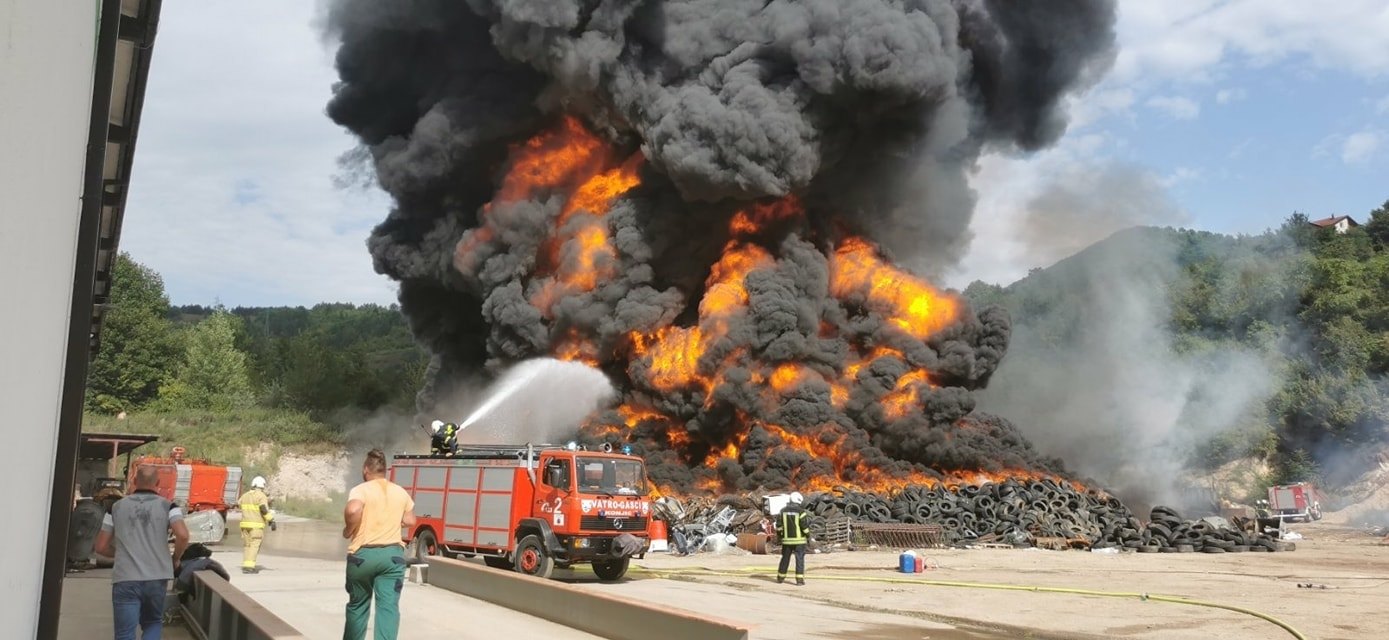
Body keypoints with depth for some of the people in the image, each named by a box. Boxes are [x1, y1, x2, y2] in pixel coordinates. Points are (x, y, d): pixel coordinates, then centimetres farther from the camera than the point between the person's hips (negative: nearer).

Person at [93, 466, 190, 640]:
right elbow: (182, 535, -13)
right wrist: (175, 560, 4)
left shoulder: (116, 507, 8)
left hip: (125, 579, 0)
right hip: (157, 578, 0)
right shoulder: (167, 506, 2)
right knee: (153, 622, 23)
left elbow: (101, 547, 9)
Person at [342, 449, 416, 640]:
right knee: (389, 607, -5)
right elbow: (410, 521, 16)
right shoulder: (400, 492, 9)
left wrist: (348, 530, -9)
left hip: (363, 554, -2)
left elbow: (353, 510, -26)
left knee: (358, 605, 17)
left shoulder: (360, 490, -6)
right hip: (393, 554, 2)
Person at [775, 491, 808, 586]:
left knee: (785, 559, 15)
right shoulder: (800, 511, -10)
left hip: (787, 539, 4)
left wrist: (779, 536, 16)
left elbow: (779, 525, 5)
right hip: (799, 540, -4)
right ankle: (800, 580, -8)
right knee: (799, 559, -2)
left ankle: (780, 578, 22)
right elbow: (804, 525, -12)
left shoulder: (783, 510, 4)